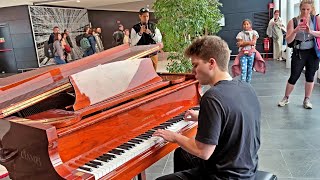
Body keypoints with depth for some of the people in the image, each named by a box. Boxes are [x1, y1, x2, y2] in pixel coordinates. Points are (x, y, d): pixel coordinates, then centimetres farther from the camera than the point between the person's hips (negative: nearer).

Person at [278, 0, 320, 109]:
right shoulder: (293, 21, -4)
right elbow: (288, 40, -8)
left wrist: (311, 31, -28)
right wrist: (295, 31, -24)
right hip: (299, 53, -1)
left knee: (310, 76, 7)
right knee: (293, 77, 2)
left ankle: (307, 100, 21)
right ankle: (286, 98, 19)